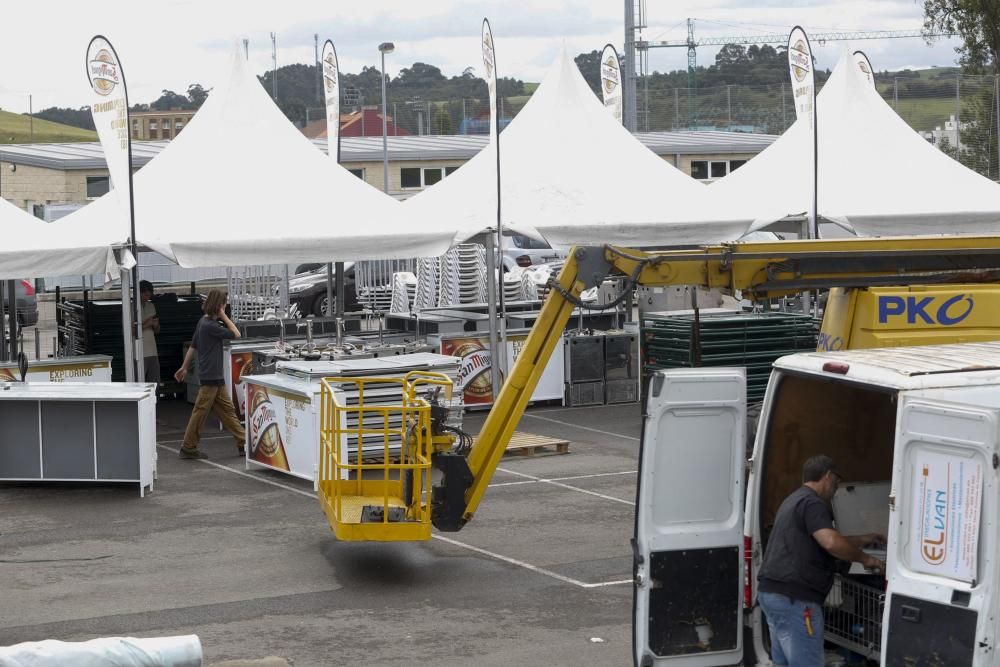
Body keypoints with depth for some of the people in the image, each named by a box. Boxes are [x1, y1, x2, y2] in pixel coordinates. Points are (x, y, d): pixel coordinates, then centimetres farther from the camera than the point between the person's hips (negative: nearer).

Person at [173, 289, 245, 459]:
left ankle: (243, 444, 13)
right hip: (210, 377, -10)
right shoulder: (210, 326, -19)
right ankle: (188, 448, 6)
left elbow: (193, 346, 16)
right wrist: (224, 317, -11)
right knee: (200, 412, -2)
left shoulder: (204, 322, 10)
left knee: (227, 410, 10)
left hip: (216, 377, 10)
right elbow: (236, 335, -16)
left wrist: (184, 367, 21)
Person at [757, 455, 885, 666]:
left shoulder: (795, 501, 23)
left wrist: (863, 539, 38)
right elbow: (832, 543, -25)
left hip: (772, 592, 11)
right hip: (793, 598, -11)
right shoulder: (812, 503, -11)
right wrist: (864, 558, -11)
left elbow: (823, 541, 34)